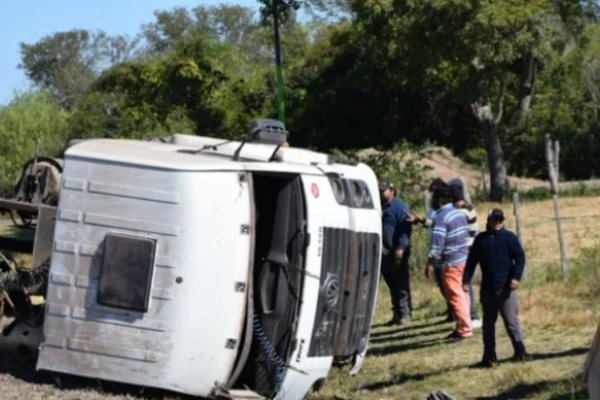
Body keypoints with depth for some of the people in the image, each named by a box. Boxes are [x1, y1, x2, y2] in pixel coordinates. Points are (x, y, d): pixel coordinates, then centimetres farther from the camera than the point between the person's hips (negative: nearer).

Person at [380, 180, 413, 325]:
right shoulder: (380, 207, 17)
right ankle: (397, 313, 16)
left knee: (401, 284, -4)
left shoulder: (400, 207, -7)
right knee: (392, 284, 11)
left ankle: (405, 313, -1)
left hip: (397, 253, -8)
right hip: (384, 253, 8)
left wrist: (401, 247, -22)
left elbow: (405, 229, -14)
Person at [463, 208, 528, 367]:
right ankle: (489, 355, 14)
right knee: (488, 322, 9)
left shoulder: (509, 238, 1)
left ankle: (520, 351, 0)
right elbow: (471, 261, 12)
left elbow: (520, 257, -5)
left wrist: (516, 277, -17)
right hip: (487, 288, 4)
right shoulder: (481, 239, 11)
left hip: (505, 288, -4)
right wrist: (466, 280, 5)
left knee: (511, 320, -6)